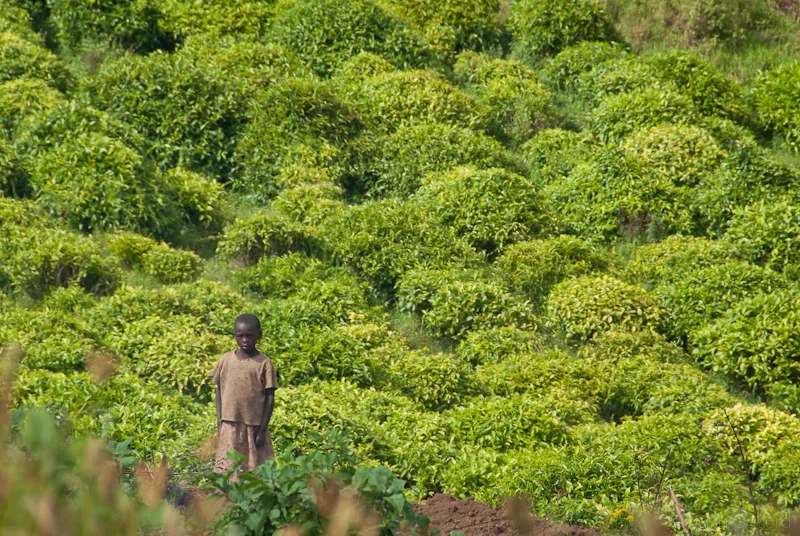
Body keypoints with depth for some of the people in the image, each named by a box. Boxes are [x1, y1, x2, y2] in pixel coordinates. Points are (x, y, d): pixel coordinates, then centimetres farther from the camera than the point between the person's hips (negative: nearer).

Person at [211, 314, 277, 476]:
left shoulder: (264, 363, -2)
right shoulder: (226, 360, 6)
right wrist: (219, 422, 4)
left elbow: (270, 397, -1)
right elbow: (219, 391, 12)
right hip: (230, 425, 2)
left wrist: (262, 430, -5)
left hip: (254, 426, -2)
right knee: (228, 470, -1)